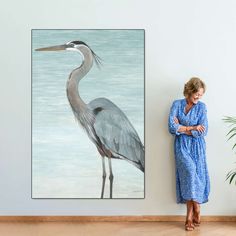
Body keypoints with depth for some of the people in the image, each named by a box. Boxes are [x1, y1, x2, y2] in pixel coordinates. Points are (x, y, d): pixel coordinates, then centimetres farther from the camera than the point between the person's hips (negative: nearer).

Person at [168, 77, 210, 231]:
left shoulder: (202, 107, 3)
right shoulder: (177, 104, 1)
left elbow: (203, 132, -7)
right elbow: (172, 127, -10)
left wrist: (182, 128, -8)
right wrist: (192, 128, -10)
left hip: (197, 146, 1)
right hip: (182, 146, -1)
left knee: (194, 176, -5)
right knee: (189, 172, -18)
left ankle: (190, 216, 4)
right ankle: (196, 209, -1)